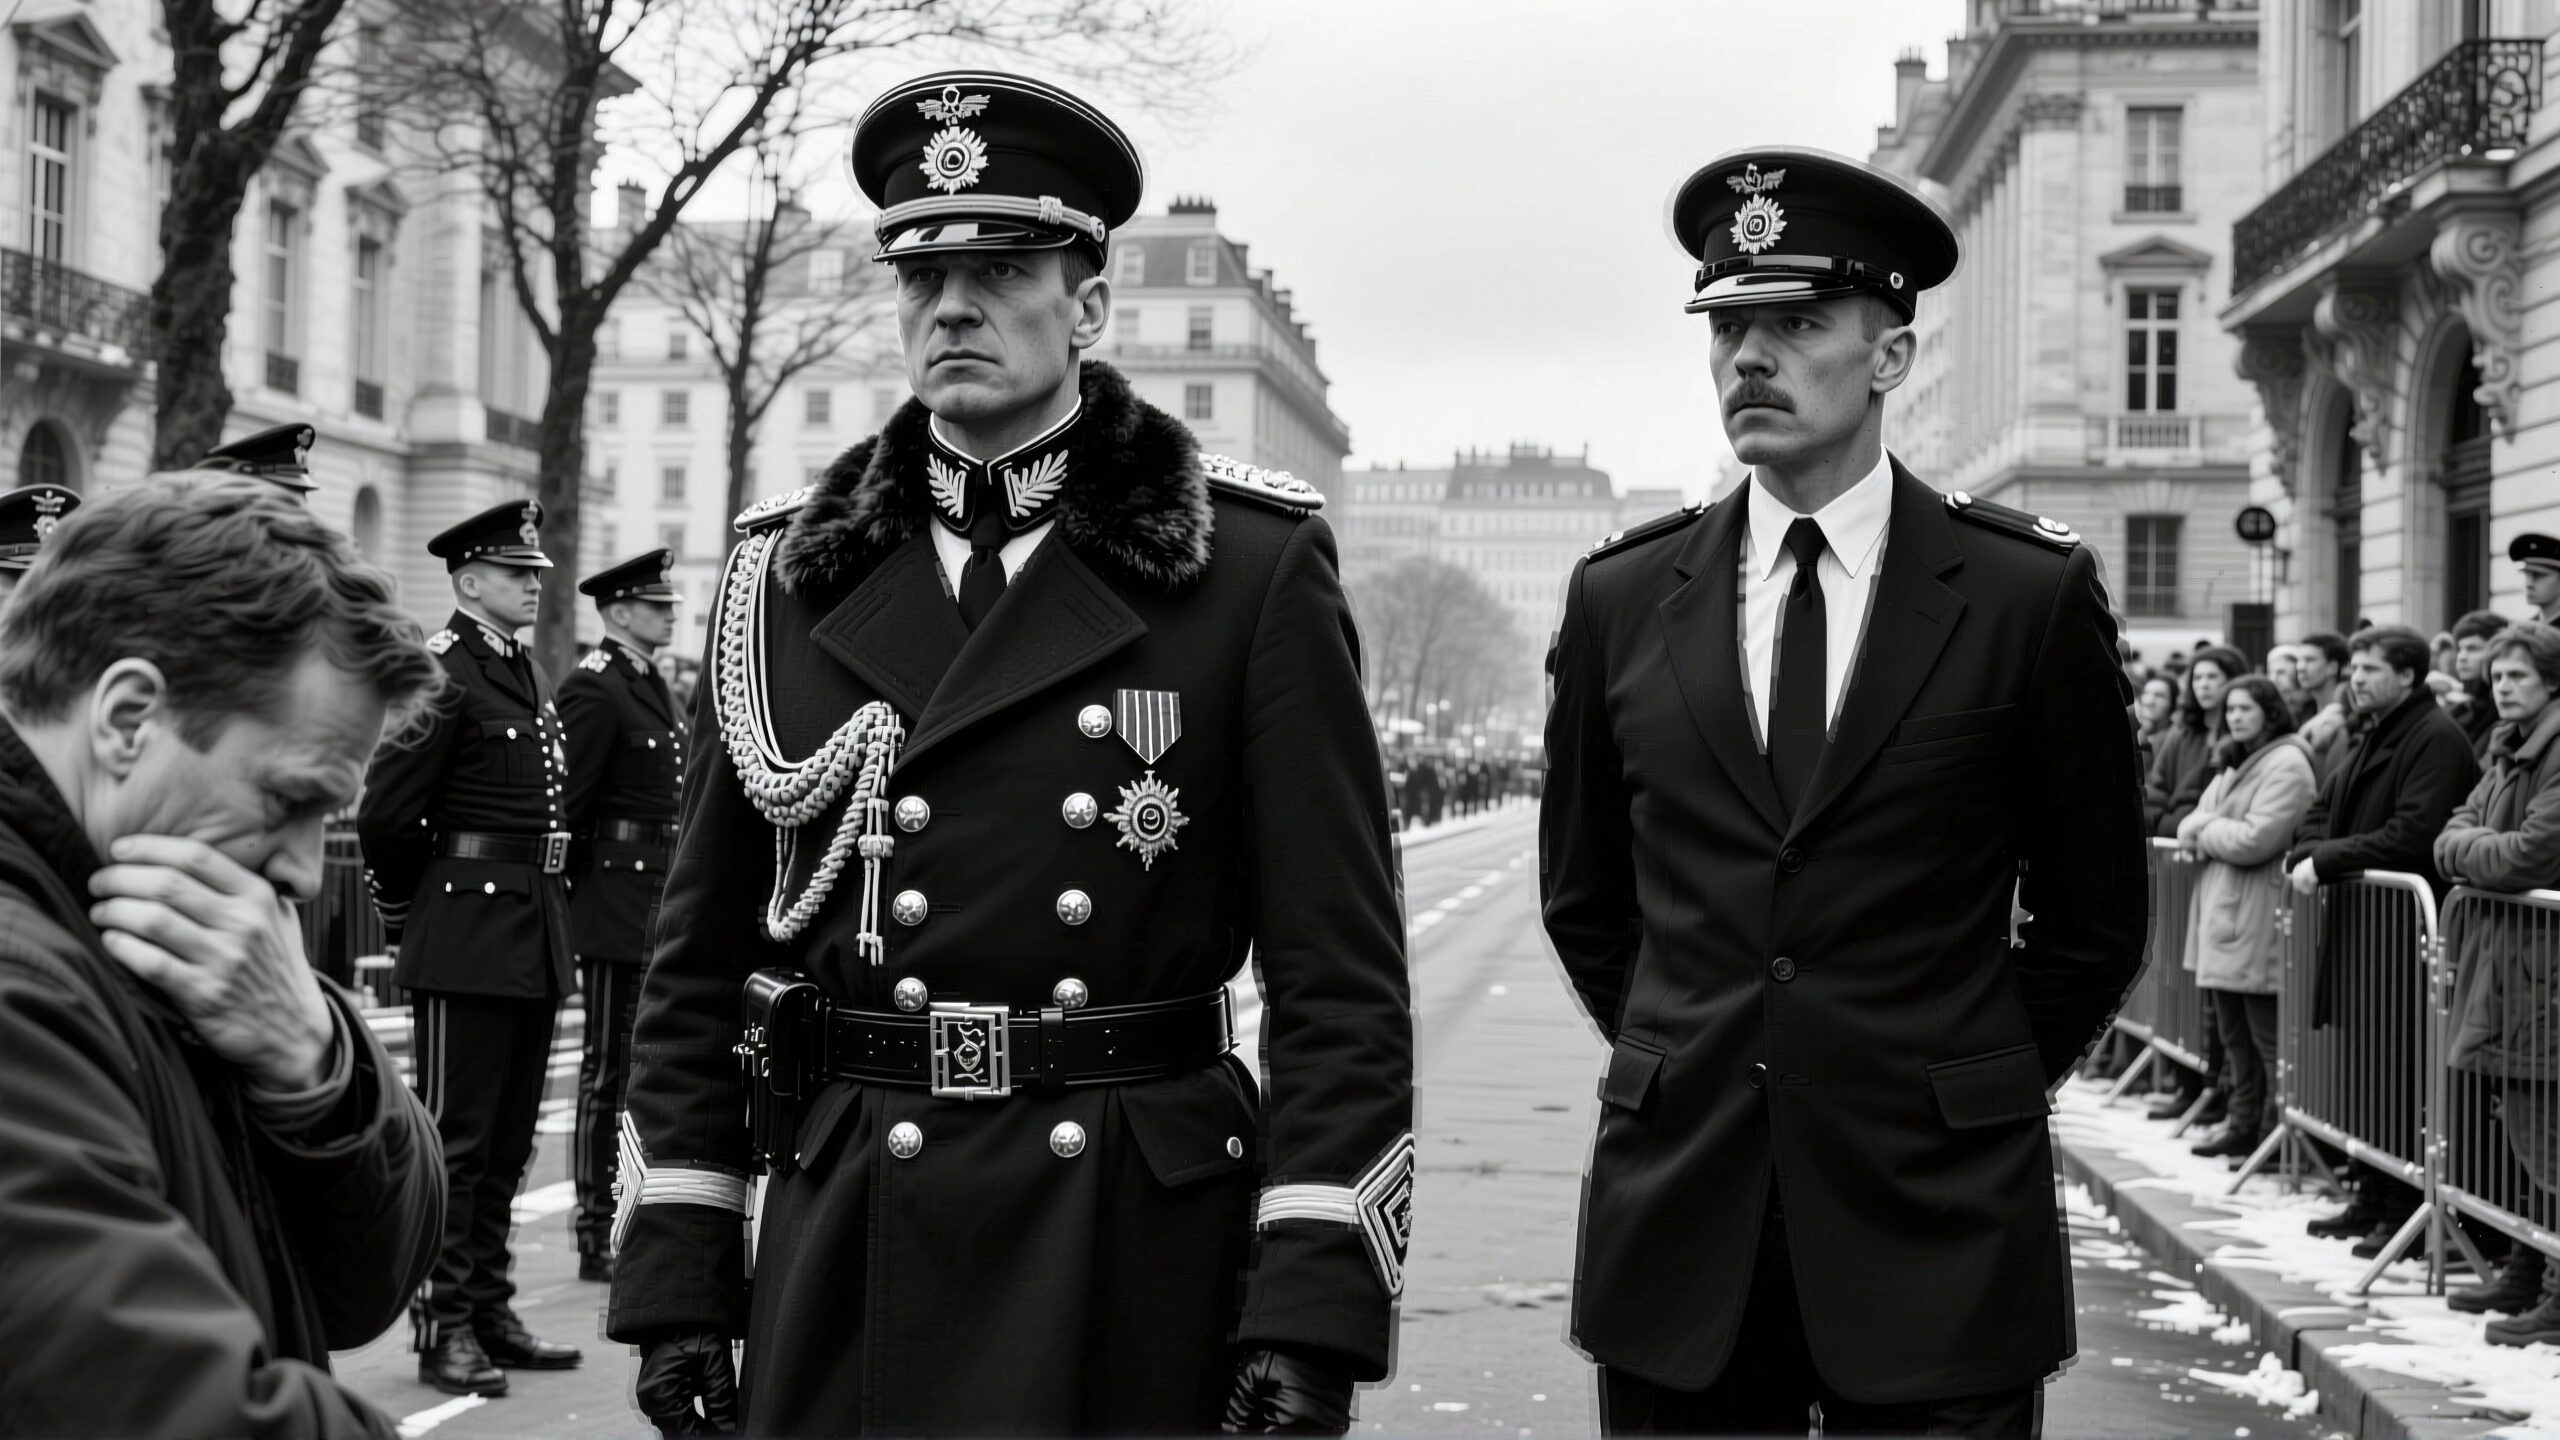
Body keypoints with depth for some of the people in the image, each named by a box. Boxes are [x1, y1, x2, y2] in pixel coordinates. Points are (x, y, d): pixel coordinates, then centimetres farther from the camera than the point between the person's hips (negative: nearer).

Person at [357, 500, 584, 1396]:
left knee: (508, 1137, 14)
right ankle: (445, 1328, 3)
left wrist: (546, 909, 17)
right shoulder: (441, 671, -12)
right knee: (457, 1136, -3)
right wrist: (408, 914, -4)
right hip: (467, 935, -8)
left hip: (534, 935, 9)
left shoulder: (531, 677, 15)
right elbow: (386, 814, -16)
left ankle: (491, 1310, 23)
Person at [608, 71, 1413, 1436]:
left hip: (1144, 1263, -2)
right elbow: (698, 958, 10)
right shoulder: (788, 575, 7)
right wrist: (674, 1272, 4)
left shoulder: (1257, 567, -2)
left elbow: (1339, 974, -6)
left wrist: (1312, 1312, -12)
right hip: (841, 1256, 2)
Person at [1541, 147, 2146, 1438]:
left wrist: (1969, 1091, 9)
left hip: (1936, 1233, -2)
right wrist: (1686, 1071, 11)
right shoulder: (1621, 597, 5)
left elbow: (2095, 920, 7)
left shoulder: (2032, 594, -2)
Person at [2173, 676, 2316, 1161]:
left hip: (2256, 918, -9)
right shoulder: (2233, 763, 18)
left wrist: (2205, 833, -5)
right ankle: (2242, 1123, 21)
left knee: (2267, 1035, -4)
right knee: (2233, 1031, 14)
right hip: (2221, 912, 9)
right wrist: (2198, 831, -7)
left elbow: (2253, 839, -20)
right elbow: (2193, 823, 15)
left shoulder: (2286, 765, -11)